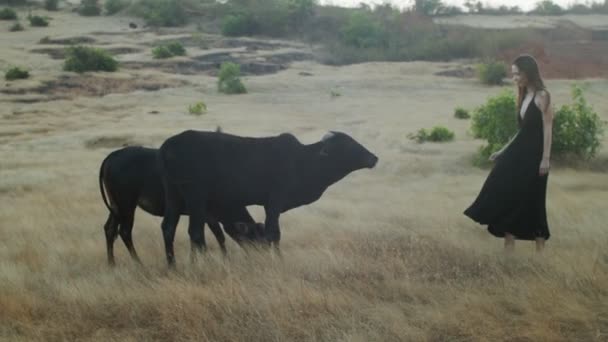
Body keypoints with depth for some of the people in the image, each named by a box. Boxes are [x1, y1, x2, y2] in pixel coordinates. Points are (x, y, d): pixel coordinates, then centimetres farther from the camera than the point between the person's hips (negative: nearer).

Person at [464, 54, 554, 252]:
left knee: (532, 200, -2)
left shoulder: (542, 96, -8)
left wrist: (546, 158, -18)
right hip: (518, 153, 8)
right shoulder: (524, 97, 14)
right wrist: (503, 151, 17)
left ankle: (540, 248, 11)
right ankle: (509, 247, 4)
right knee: (505, 197, 0)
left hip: (534, 155, -8)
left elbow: (548, 128, -13)